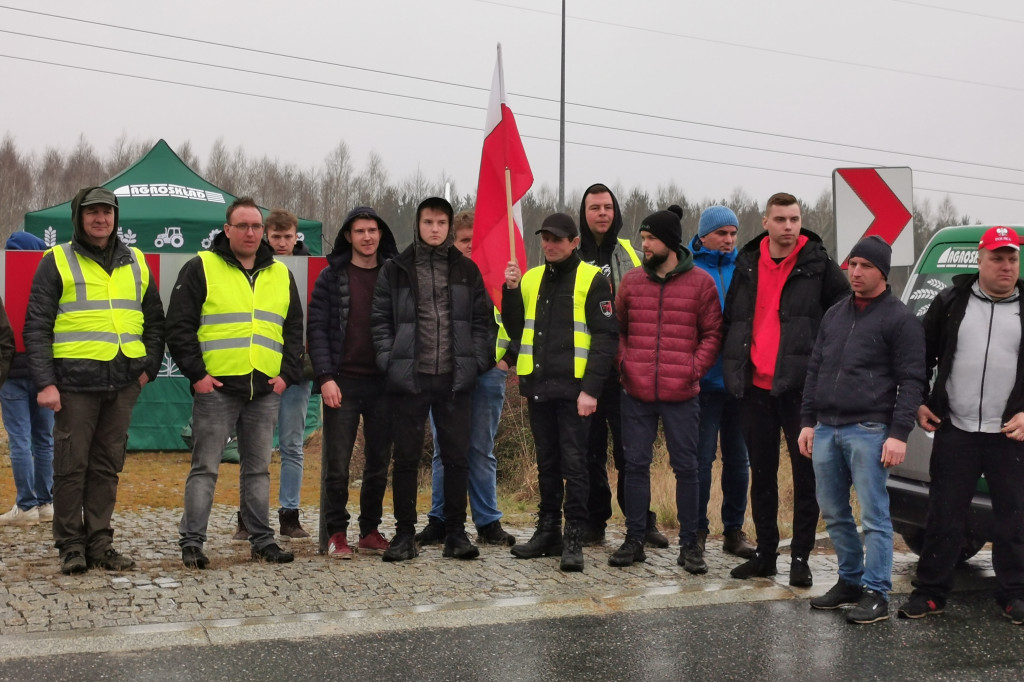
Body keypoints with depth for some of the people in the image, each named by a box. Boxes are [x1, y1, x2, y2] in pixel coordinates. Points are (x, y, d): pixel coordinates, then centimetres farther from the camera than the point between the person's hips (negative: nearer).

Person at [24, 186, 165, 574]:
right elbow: (36, 327, -2)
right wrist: (45, 382, -11)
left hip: (123, 382, 4)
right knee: (71, 465, 1)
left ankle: (99, 542, 17)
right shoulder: (57, 262, 2)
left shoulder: (135, 262, 15)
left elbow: (154, 320, 20)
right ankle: (71, 546, 11)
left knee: (108, 466, 9)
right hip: (75, 380, -4)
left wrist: (149, 366, 7)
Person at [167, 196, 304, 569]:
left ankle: (262, 539, 18)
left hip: (266, 390, 4)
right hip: (216, 388, -4)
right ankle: (191, 542, 7)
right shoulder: (201, 268, 0)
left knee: (258, 468, 11)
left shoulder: (280, 274, 14)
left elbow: (294, 329, 16)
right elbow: (178, 327, -3)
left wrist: (287, 373, 4)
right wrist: (196, 373, -10)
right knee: (205, 467, 0)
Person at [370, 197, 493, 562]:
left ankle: (456, 532, 16)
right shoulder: (395, 269, 5)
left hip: (455, 379, 1)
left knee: (456, 457, 5)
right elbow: (380, 319, 5)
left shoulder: (467, 270, 10)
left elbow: (482, 319, 10)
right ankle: (404, 533, 15)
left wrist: (477, 361, 0)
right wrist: (389, 360, -5)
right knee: (406, 458, 4)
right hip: (409, 378, -1)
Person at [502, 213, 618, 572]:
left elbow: (606, 337, -9)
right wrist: (510, 291, 2)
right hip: (538, 387, 6)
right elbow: (515, 331, 16)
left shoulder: (592, 280, -4)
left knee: (574, 463, -3)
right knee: (546, 462, 13)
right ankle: (548, 530, 22)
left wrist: (591, 389, -16)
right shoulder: (531, 279, 13)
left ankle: (574, 539, 3)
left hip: (574, 389, -6)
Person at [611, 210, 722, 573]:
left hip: (681, 395, -2)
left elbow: (712, 333, 2)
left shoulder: (701, 283, 0)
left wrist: (695, 368, -9)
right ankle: (634, 540, 18)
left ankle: (689, 544, 15)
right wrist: (622, 362, -1)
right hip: (636, 393, 3)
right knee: (635, 464, 7)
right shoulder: (631, 281, 8)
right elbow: (618, 328, 15)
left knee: (685, 467, 5)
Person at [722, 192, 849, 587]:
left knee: (806, 473, 2)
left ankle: (800, 557, 12)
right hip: (754, 386, 4)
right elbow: (731, 319, 17)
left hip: (800, 386, -3)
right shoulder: (746, 265, 10)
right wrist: (733, 368, 11)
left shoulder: (819, 266, -1)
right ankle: (765, 554, 22)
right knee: (761, 473, 11)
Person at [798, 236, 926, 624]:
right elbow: (815, 371, 19)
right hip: (825, 430, 7)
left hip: (868, 431, -6)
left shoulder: (899, 319, -2)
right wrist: (807, 421, 13)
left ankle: (876, 593, 4)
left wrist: (899, 433, -14)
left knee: (874, 517, -3)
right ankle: (851, 580, 25)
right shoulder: (834, 315, 17)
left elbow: (911, 381, -6)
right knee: (834, 514, 12)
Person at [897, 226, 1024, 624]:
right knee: (944, 515, 6)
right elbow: (922, 355, 10)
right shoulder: (951, 302, 4)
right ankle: (930, 592, 15)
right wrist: (918, 403, 4)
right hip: (954, 431, 0)